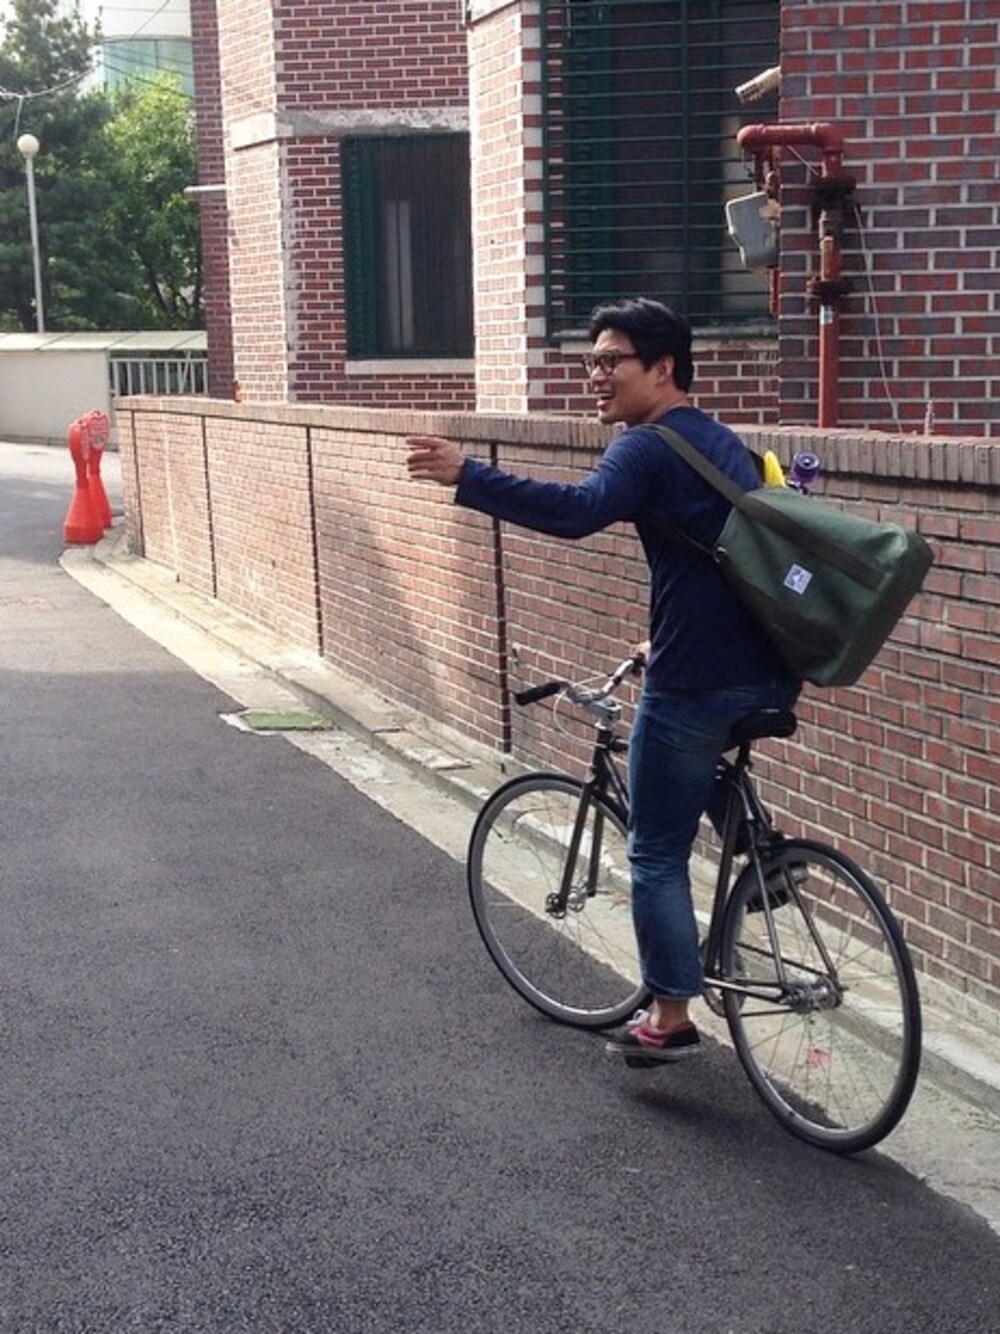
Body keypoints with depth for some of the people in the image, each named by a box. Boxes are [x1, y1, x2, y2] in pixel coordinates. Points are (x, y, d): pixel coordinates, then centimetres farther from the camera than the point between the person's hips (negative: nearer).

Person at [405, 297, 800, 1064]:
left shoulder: (648, 447, -10)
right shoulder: (722, 442, 18)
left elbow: (580, 511, -30)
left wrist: (466, 477, -34)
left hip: (700, 683, -8)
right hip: (771, 675, 9)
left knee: (658, 854, 6)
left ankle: (670, 1019, 14)